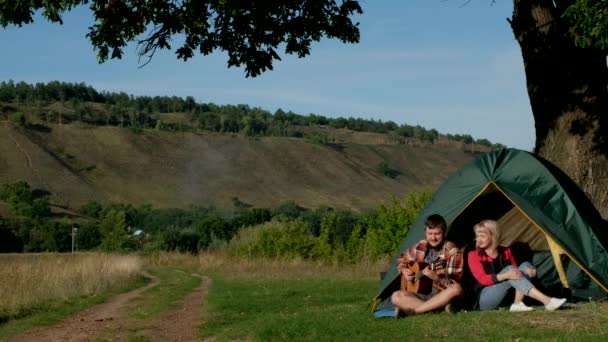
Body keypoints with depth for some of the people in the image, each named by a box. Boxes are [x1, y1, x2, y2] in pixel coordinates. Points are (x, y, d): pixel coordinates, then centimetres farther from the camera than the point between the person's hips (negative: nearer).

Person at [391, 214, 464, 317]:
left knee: (456, 289, -37)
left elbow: (454, 283, -16)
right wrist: (404, 271, 0)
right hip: (422, 294, 3)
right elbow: (402, 260, 22)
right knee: (396, 297, -19)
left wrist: (436, 278, -33)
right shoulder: (420, 247, 3)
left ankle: (411, 311, -29)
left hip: (442, 295, -3)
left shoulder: (452, 251, -10)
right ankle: (441, 307, -26)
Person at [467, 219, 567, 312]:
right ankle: (547, 301, -42)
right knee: (509, 269, -29)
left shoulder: (505, 252, 9)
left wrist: (528, 271, -11)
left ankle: (517, 303, -30)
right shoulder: (473, 255, -5)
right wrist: (505, 275, -32)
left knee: (525, 266, -11)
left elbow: (514, 272, 14)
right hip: (486, 301, -5)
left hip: (505, 299, 5)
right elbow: (483, 279, -16)